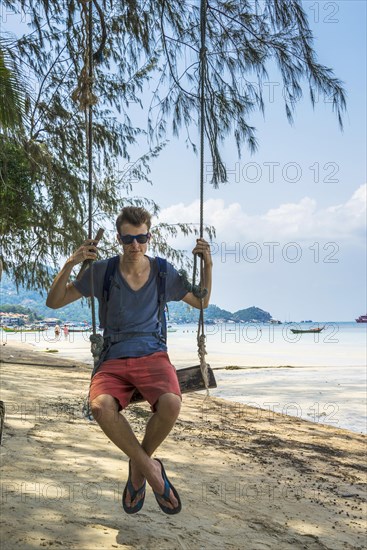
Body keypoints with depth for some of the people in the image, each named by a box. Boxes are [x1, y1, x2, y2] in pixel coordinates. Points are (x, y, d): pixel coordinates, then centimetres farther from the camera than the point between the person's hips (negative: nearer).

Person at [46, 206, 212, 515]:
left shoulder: (163, 272, 6)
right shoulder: (102, 271, 2)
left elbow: (201, 302, 20)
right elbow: (54, 302, 5)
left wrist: (208, 265, 5)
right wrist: (70, 265, -11)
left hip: (153, 356, 1)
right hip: (114, 360, 0)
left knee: (171, 403, -35)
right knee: (101, 406, -36)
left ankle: (138, 466, -4)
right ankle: (151, 469, -13)